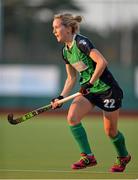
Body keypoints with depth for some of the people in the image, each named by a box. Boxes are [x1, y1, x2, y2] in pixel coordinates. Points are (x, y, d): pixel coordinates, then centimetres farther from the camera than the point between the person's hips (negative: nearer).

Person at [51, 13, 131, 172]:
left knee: (110, 131, 5)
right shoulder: (66, 52, 6)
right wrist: (61, 97, 3)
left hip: (107, 89, -7)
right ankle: (88, 157, -12)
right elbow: (71, 78, 14)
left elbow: (102, 62, -28)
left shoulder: (81, 42, -20)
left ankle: (123, 156, 34)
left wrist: (90, 83, -26)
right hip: (89, 90, 7)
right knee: (72, 117, -17)